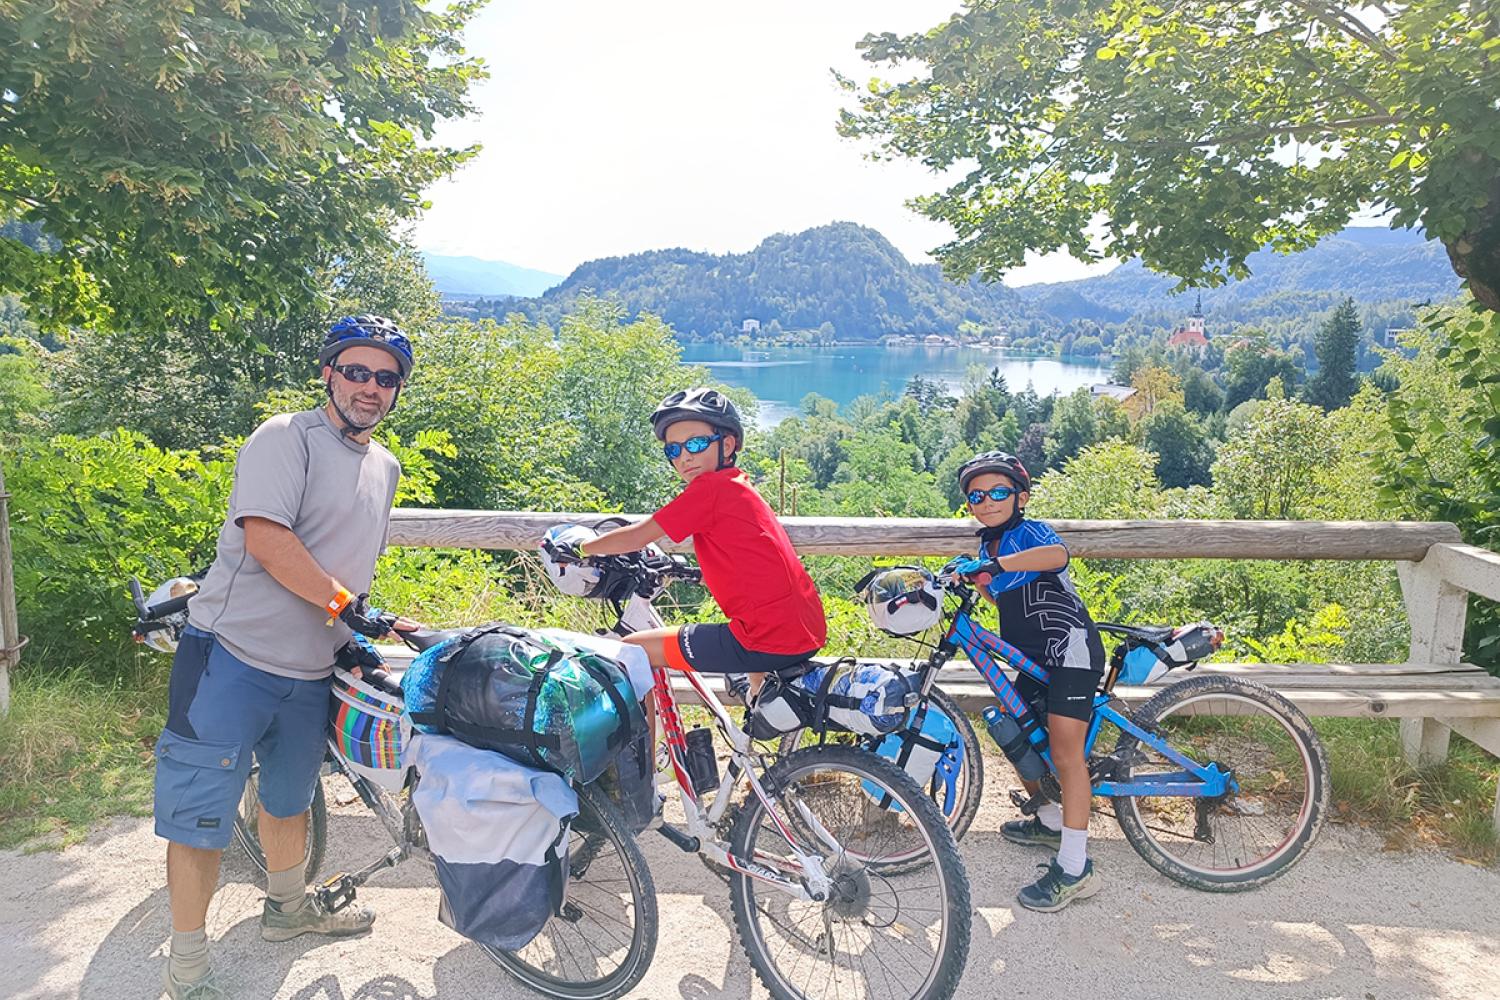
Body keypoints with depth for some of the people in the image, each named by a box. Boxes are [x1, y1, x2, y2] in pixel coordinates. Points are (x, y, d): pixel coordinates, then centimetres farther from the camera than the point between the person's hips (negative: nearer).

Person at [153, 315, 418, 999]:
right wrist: (348, 607, -21)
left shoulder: (386, 467, 12)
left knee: (289, 798, 24)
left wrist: (376, 626, 16)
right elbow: (267, 540, -23)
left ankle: (289, 908, 44)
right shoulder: (286, 437, -12)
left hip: (311, 670, 7)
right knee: (202, 815, 1)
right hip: (233, 656, -7)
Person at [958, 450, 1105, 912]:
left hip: (1071, 649, -9)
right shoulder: (988, 547, 11)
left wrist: (991, 565, -48)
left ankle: (1075, 868, -7)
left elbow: (1056, 553, -38)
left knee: (1065, 753, -12)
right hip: (1038, 657, 9)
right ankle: (1051, 822, 35)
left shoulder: (1031, 532, -14)